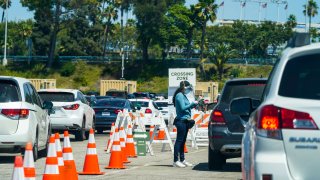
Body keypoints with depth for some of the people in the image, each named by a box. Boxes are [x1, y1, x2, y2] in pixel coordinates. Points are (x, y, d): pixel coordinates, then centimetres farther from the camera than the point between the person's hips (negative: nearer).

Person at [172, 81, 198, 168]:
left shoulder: (183, 95, 19)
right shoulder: (179, 95, -11)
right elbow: (183, 108, -18)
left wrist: (193, 105, 8)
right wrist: (192, 103, -12)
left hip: (185, 121, 10)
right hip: (181, 120, -10)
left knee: (182, 141, 12)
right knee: (179, 140, -9)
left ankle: (182, 160, 16)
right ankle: (176, 161, -9)